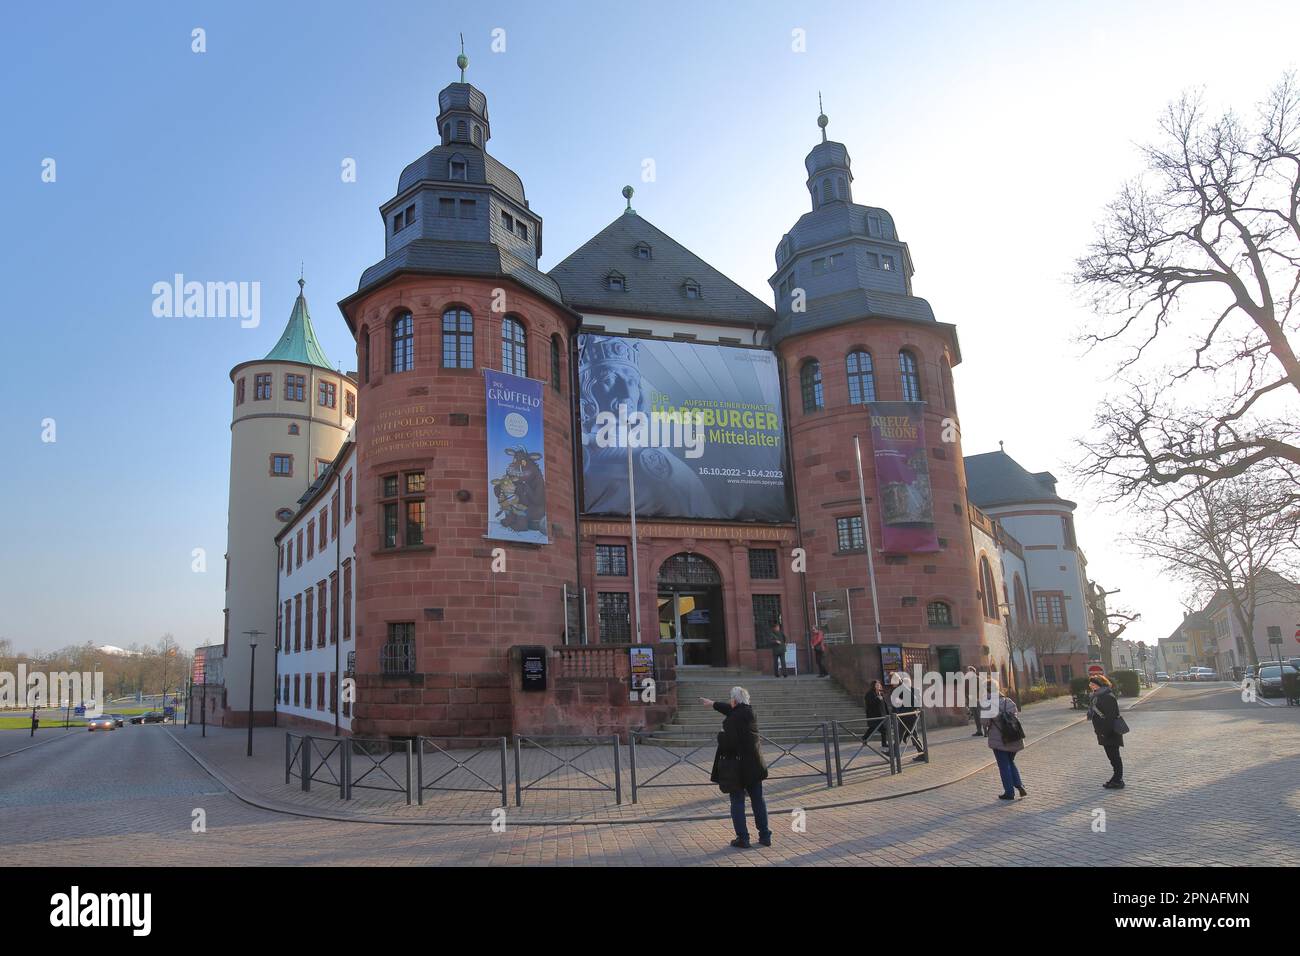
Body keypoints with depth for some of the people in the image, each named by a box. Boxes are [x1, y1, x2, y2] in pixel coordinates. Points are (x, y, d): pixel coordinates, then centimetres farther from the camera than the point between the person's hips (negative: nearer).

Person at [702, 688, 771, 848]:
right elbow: (732, 709, 23)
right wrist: (712, 703, 36)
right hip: (754, 765, 7)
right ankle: (765, 835, 18)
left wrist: (721, 734, -4)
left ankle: (742, 838, 6)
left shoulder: (733, 719, -19)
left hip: (738, 767, -7)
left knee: (737, 802, 4)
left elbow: (728, 742, -26)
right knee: (758, 800, 14)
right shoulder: (748, 711, 5)